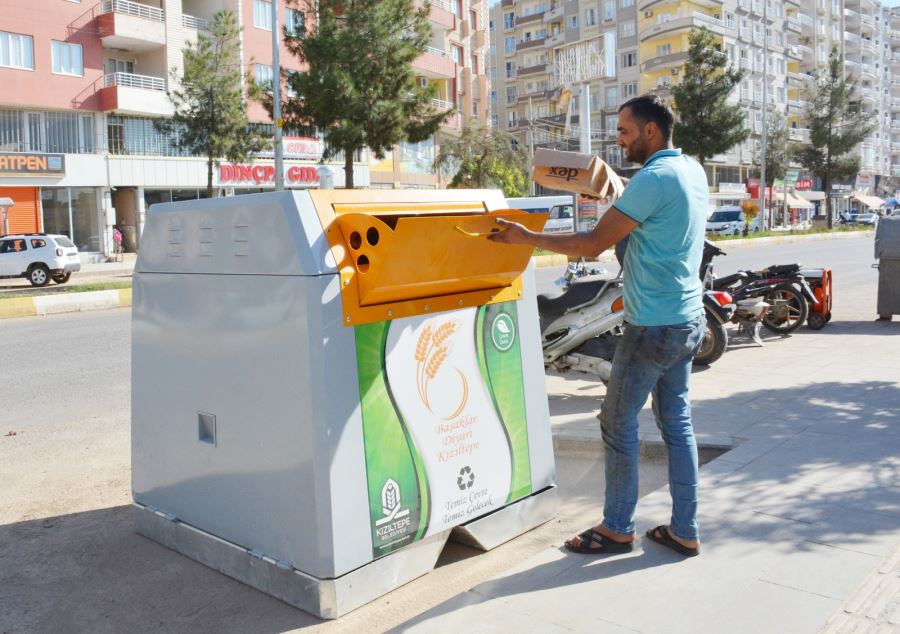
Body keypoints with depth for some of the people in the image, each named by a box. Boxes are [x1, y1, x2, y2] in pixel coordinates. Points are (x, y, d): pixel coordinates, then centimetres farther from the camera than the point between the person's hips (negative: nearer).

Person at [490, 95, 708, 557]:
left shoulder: (652, 179, -18)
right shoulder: (693, 170, 10)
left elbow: (593, 245, -18)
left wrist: (527, 237, -12)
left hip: (654, 326, -9)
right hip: (688, 319, 9)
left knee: (618, 422, 3)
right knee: (677, 421, 13)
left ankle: (617, 528, 16)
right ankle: (684, 530, 21)